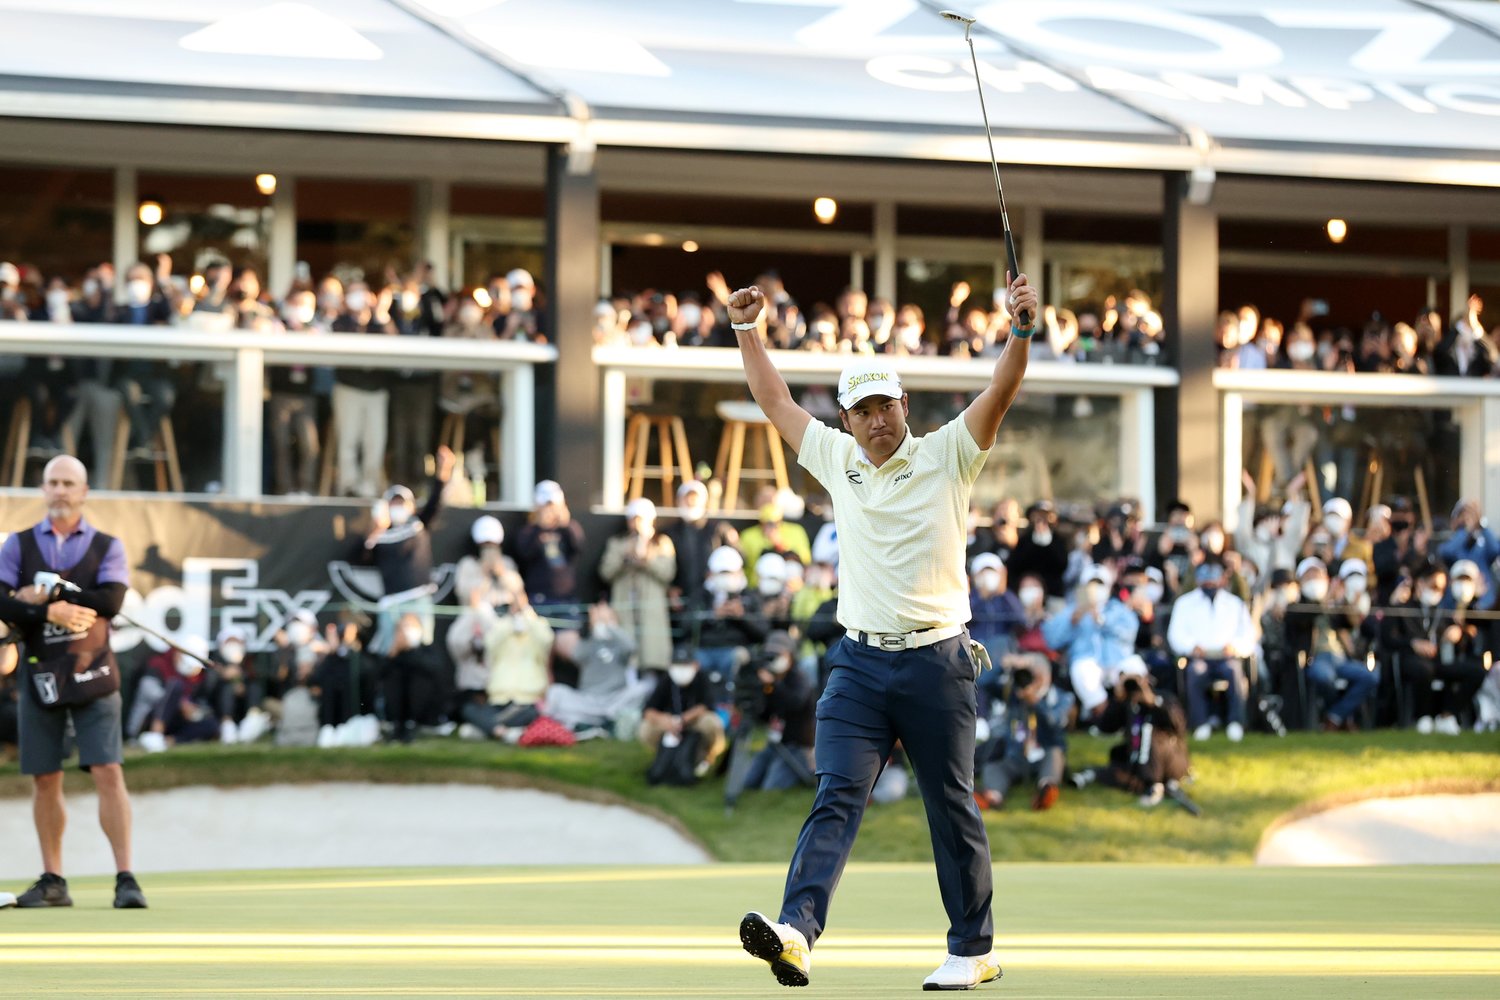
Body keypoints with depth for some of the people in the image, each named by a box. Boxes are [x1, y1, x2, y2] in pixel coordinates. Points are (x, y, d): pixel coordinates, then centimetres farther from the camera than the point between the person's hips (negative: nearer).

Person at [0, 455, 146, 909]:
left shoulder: (106, 547, 6)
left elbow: (111, 600, -12)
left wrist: (46, 596, -11)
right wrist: (52, 613, -19)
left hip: (91, 675, -2)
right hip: (40, 676, 2)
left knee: (108, 773, -10)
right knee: (45, 781, 6)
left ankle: (126, 879, -11)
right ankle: (52, 881, 15)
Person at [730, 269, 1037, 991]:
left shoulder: (946, 456, 2)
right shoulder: (838, 460, 12)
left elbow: (999, 394, -11)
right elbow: (774, 399, 21)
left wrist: (1022, 329, -26)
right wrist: (748, 329, 17)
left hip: (936, 663, -2)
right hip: (859, 663, 2)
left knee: (952, 809, 4)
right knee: (836, 798, -11)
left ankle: (973, 949, 14)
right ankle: (796, 932, -26)